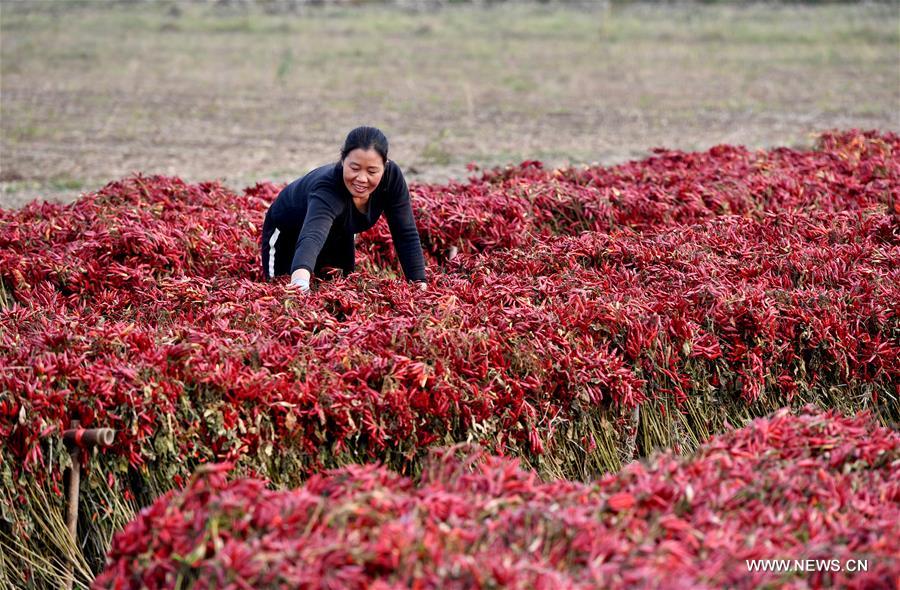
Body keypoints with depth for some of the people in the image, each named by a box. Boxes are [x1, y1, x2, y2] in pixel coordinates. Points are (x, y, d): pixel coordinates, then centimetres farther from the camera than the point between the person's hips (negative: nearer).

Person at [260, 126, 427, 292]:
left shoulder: (392, 175, -30)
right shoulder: (327, 188, -45)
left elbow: (406, 234, -22)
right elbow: (312, 237, -64)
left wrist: (419, 282, -31)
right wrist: (300, 278, -84)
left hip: (339, 234, 5)